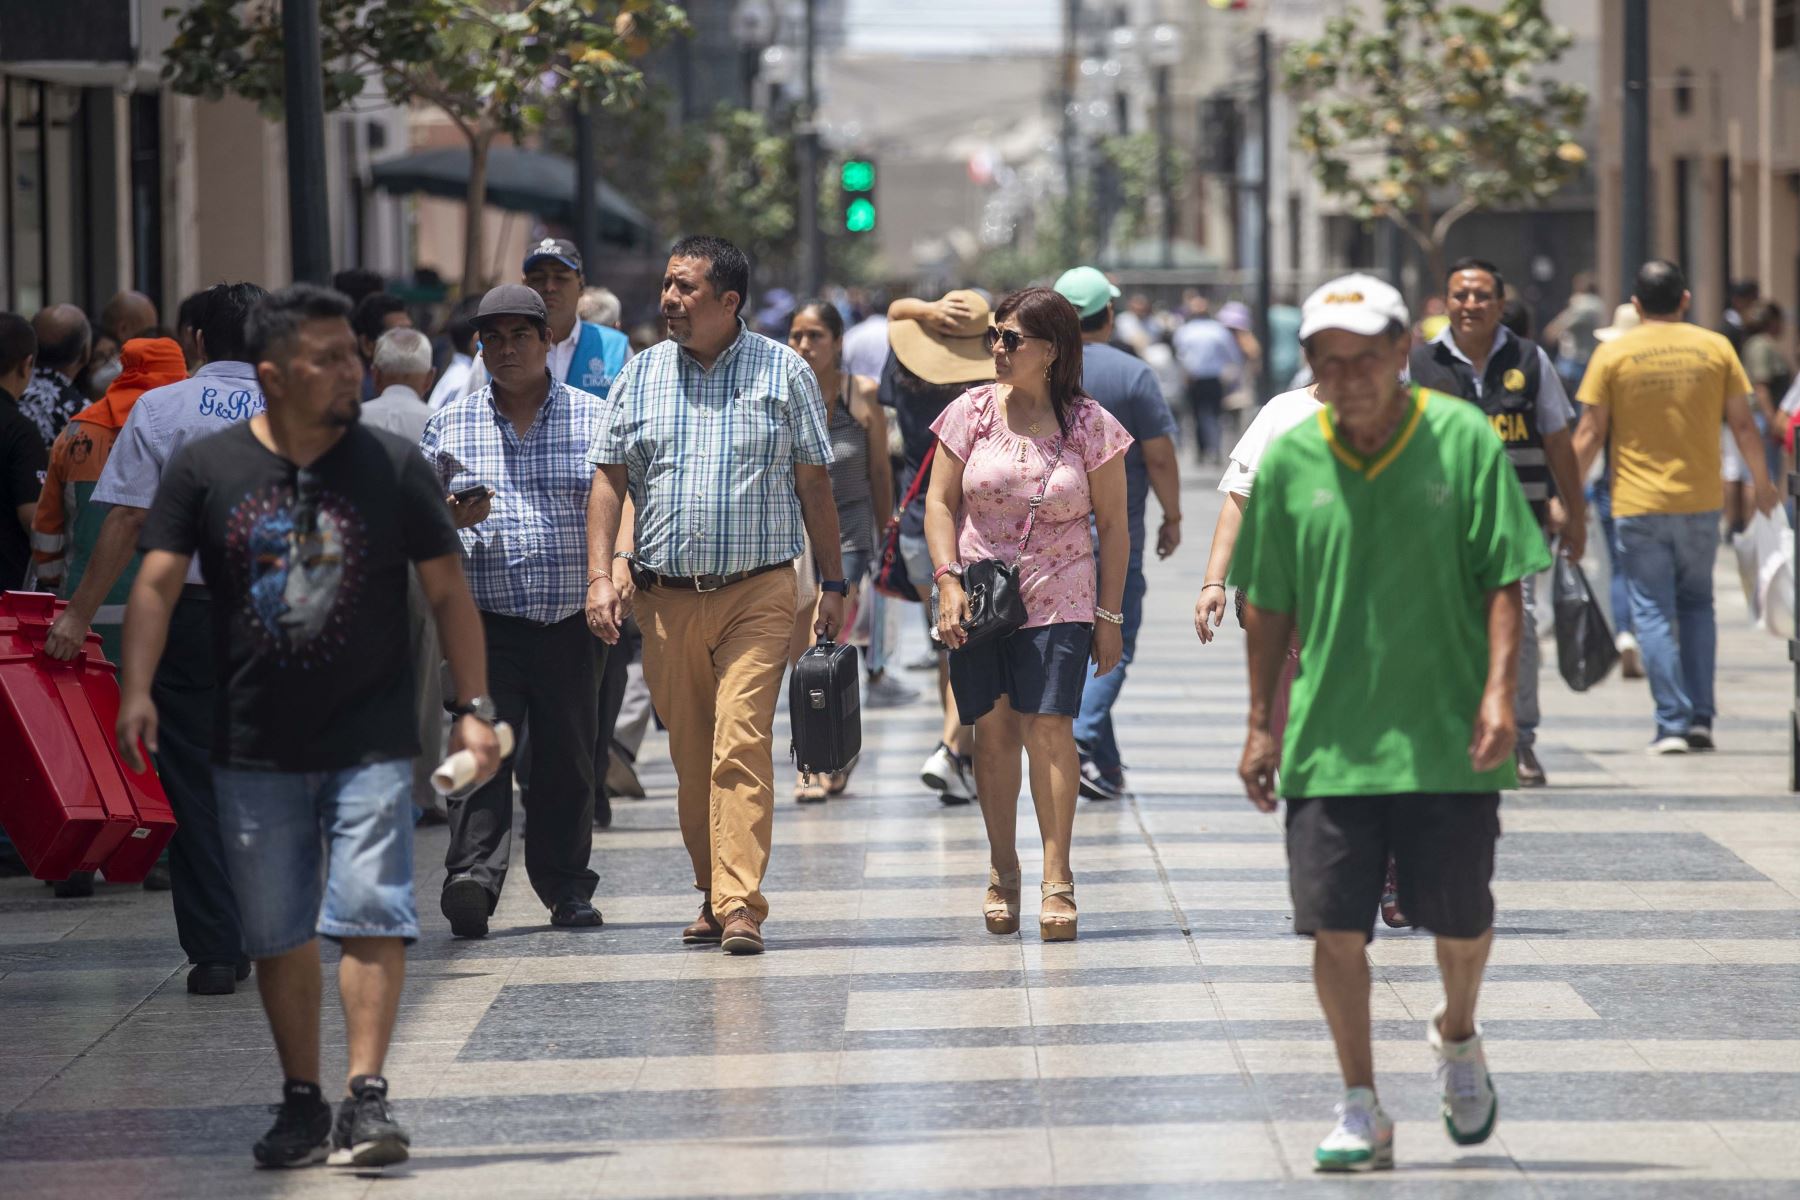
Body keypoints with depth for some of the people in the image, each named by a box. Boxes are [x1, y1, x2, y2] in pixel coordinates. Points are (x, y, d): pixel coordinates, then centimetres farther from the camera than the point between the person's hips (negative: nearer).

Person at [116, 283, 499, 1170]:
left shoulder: (393, 467, 1)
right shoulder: (205, 469, 1)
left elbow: (448, 592, 4)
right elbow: (158, 582, -3)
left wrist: (474, 710, -1)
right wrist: (137, 690, -17)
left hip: (370, 743, -1)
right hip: (254, 752, 1)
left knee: (370, 913, -13)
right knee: (277, 934, 7)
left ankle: (366, 1097, -13)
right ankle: (302, 1104, 19)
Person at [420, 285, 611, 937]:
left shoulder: (592, 418, 9)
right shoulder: (450, 423, 10)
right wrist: (452, 516, -7)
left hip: (571, 620, 1)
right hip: (486, 619, -1)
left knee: (567, 756, 4)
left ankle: (566, 888, 15)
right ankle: (471, 878, -21)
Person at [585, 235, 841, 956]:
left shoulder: (785, 374, 4)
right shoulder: (640, 377, 10)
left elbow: (813, 483, 8)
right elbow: (609, 479, 10)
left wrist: (832, 583, 5)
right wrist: (602, 574, -2)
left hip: (757, 595, -3)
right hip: (665, 597, 3)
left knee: (741, 746, -14)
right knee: (690, 755, 7)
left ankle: (741, 906, -18)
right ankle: (713, 895, 19)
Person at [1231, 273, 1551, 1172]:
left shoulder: (1463, 440, -4)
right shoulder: (1289, 460, 2)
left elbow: (1503, 580, -3)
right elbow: (1269, 604, 9)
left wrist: (1498, 691, -14)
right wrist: (1262, 724, 8)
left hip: (1447, 737, -1)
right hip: (1330, 737, 1)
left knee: (1459, 919, 7)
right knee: (1336, 925, -3)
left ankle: (1457, 1038, 40)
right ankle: (1361, 1110, 10)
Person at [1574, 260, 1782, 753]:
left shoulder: (1612, 354, -3)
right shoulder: (1715, 347, 2)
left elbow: (1590, 434, -3)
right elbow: (1742, 424, 5)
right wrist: (1762, 484, 19)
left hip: (1638, 505, -2)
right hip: (1701, 501, 2)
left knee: (1653, 612, 2)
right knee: (1697, 604, 16)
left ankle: (1673, 723, -4)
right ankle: (1700, 717, 9)